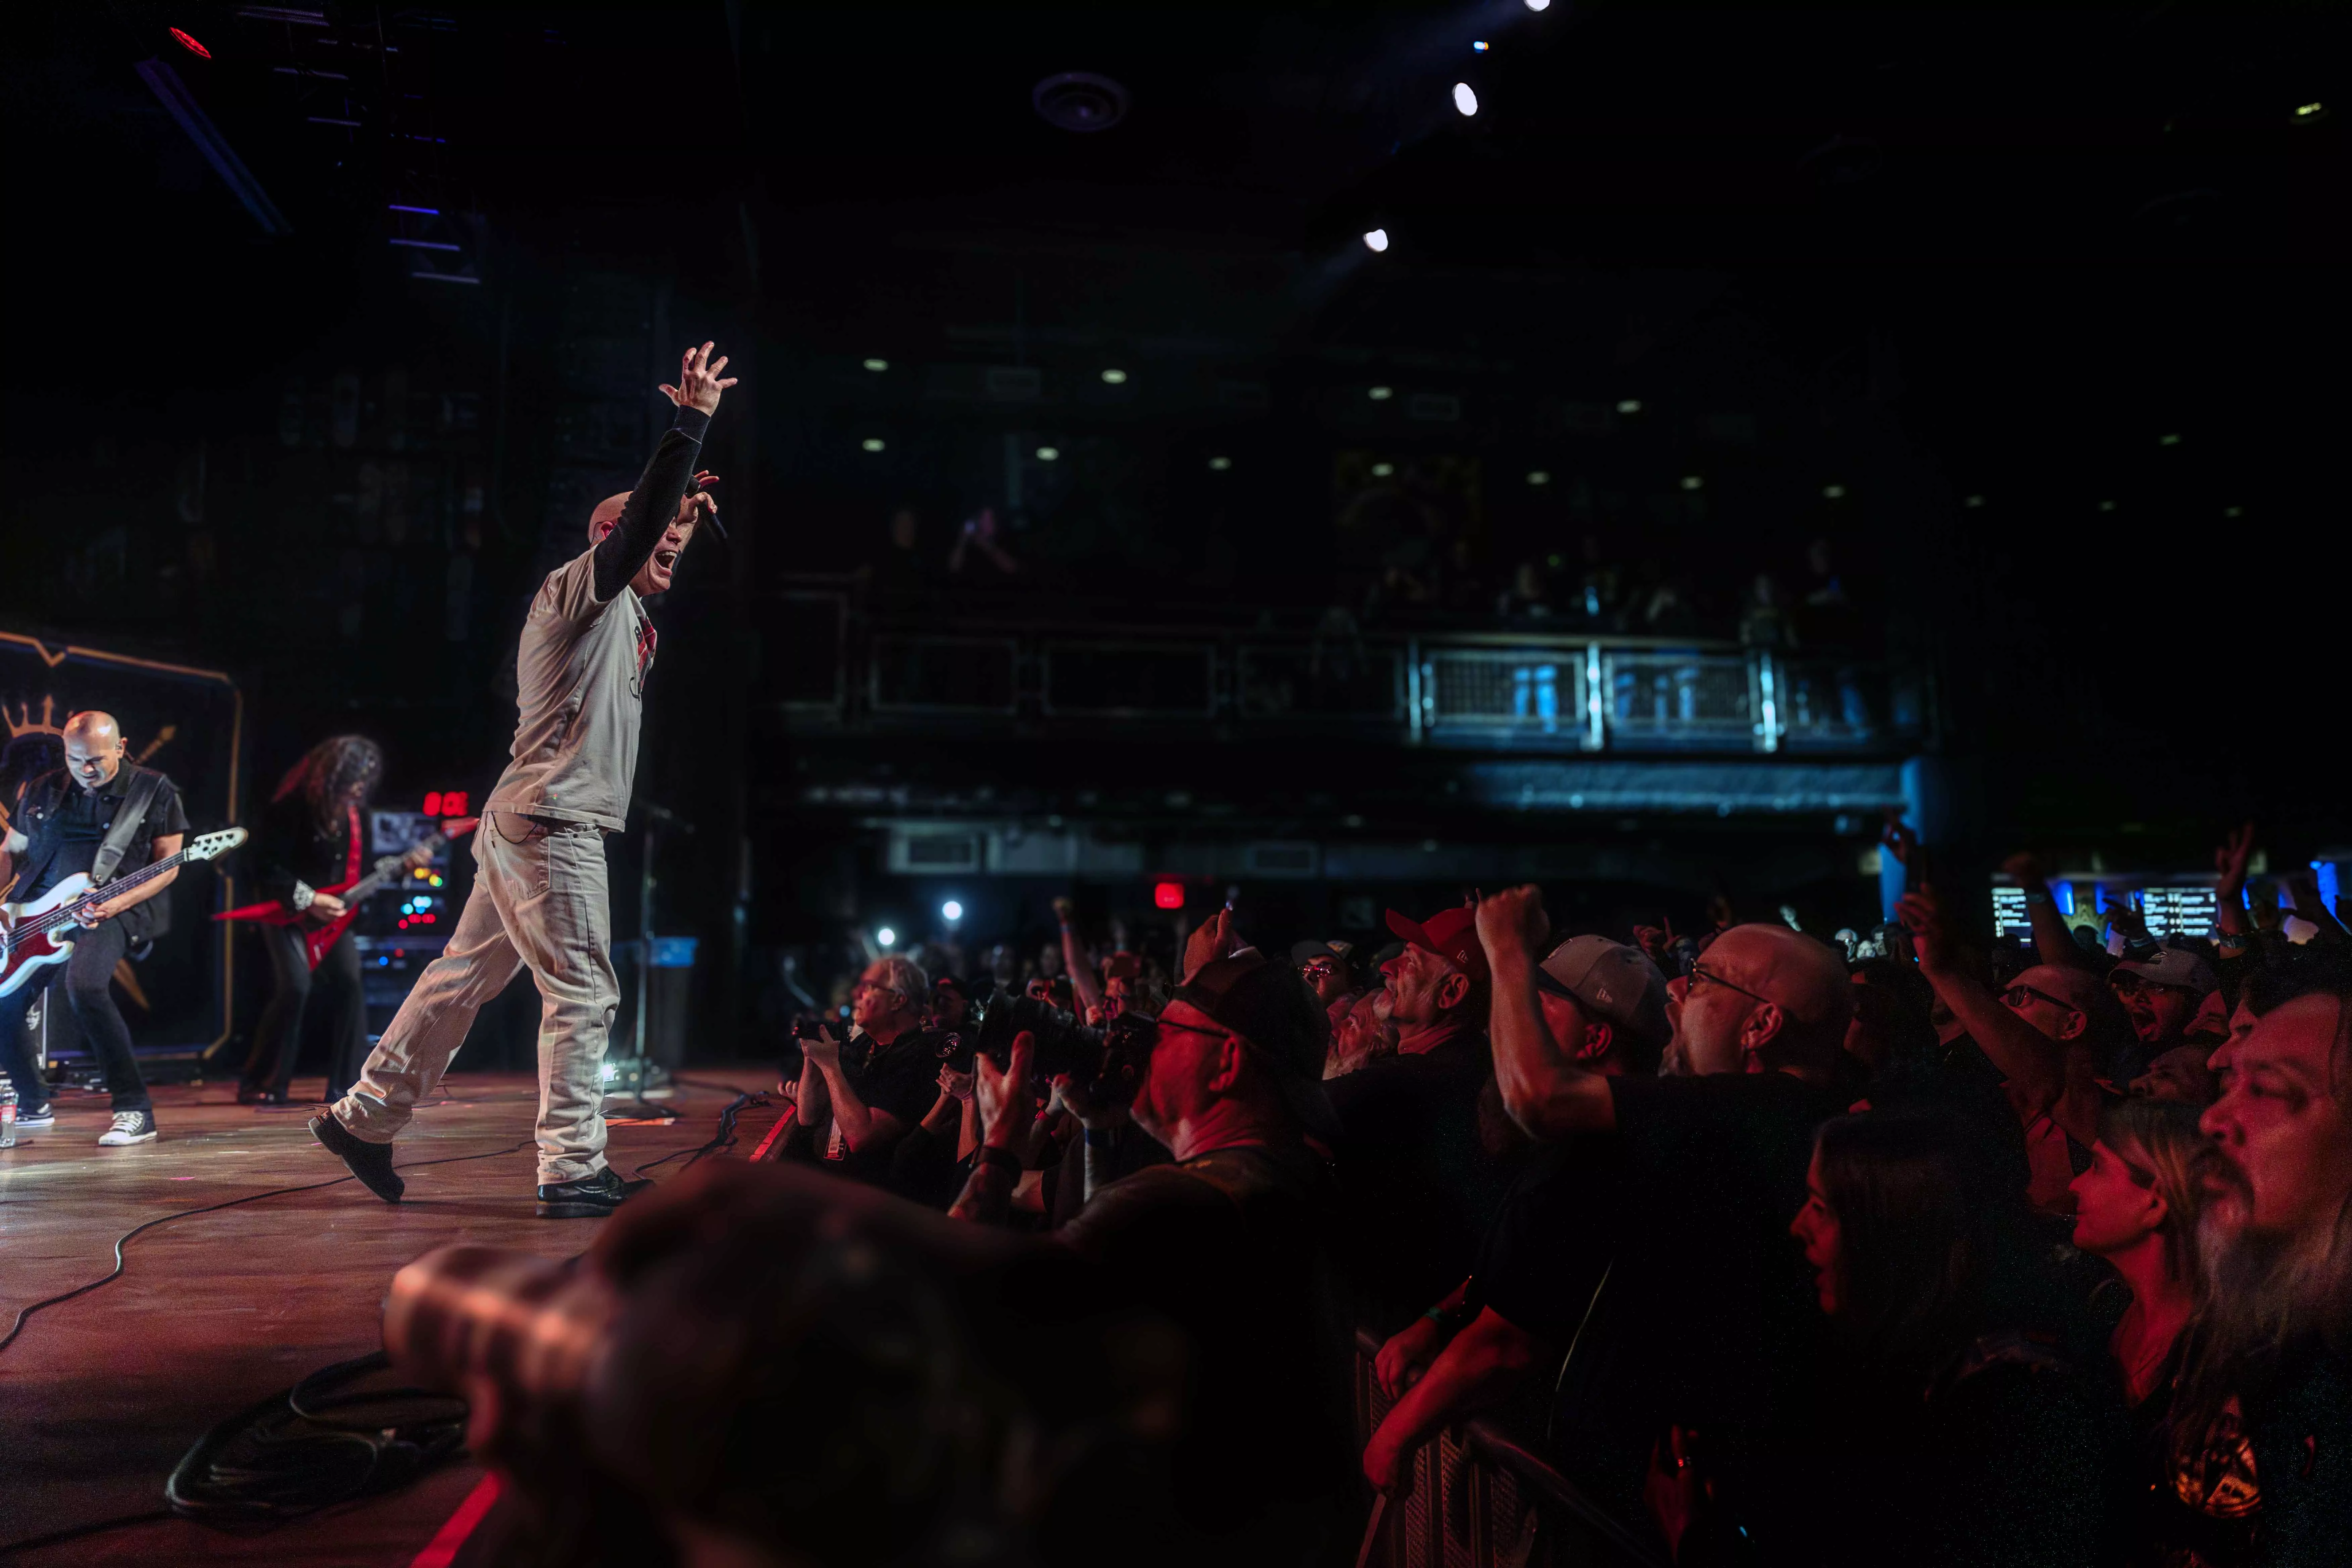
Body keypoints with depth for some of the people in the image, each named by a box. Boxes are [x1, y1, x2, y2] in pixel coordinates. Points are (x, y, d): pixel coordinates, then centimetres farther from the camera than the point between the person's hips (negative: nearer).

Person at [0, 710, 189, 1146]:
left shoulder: (154, 792, 0)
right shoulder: (41, 792, 12)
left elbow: (168, 864, -1)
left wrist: (119, 902, -15)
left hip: (112, 913, -6)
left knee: (84, 986, -32)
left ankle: (135, 1112, -26)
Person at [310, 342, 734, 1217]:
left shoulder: (620, 611, 20)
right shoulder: (579, 588, -7)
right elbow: (641, 516, -22)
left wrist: (689, 517, 24)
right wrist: (693, 421, -20)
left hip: (527, 825, 10)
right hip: (551, 825, -10)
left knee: (466, 976, 16)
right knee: (583, 996, -7)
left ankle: (363, 1120, 26)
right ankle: (572, 1174, -2)